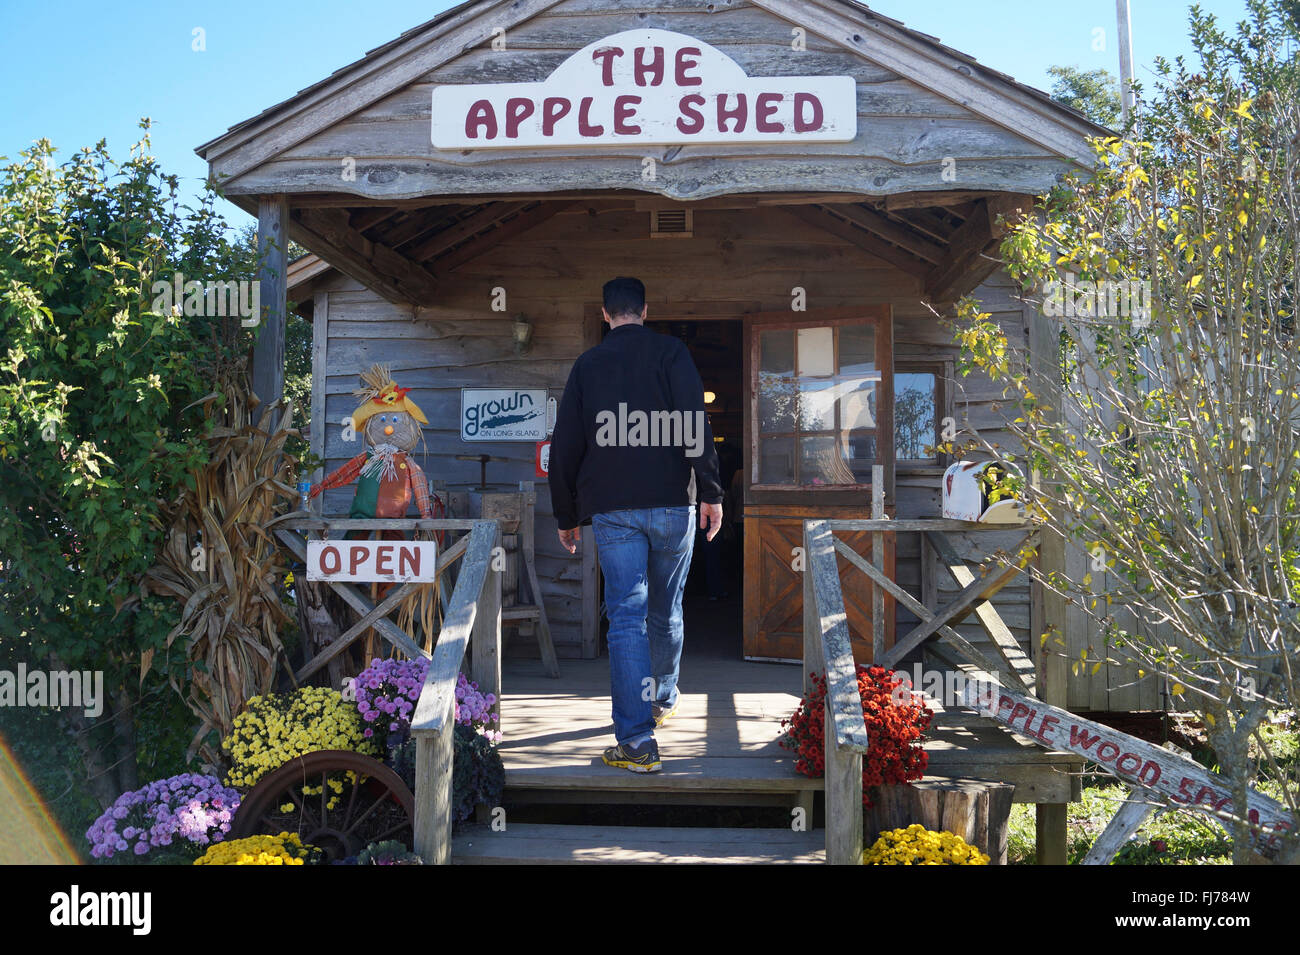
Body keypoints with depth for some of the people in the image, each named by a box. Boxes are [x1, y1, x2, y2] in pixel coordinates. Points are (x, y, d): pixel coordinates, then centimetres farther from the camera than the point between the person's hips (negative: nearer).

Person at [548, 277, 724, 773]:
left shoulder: (587, 364, 9)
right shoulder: (670, 351, 3)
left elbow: (564, 447, 10)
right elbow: (695, 427, -9)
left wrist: (566, 516, 17)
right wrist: (711, 493, -6)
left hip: (611, 510, 0)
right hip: (672, 504, 0)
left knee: (626, 616, -4)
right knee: (666, 611, 17)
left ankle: (637, 740, -11)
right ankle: (664, 699, 37)